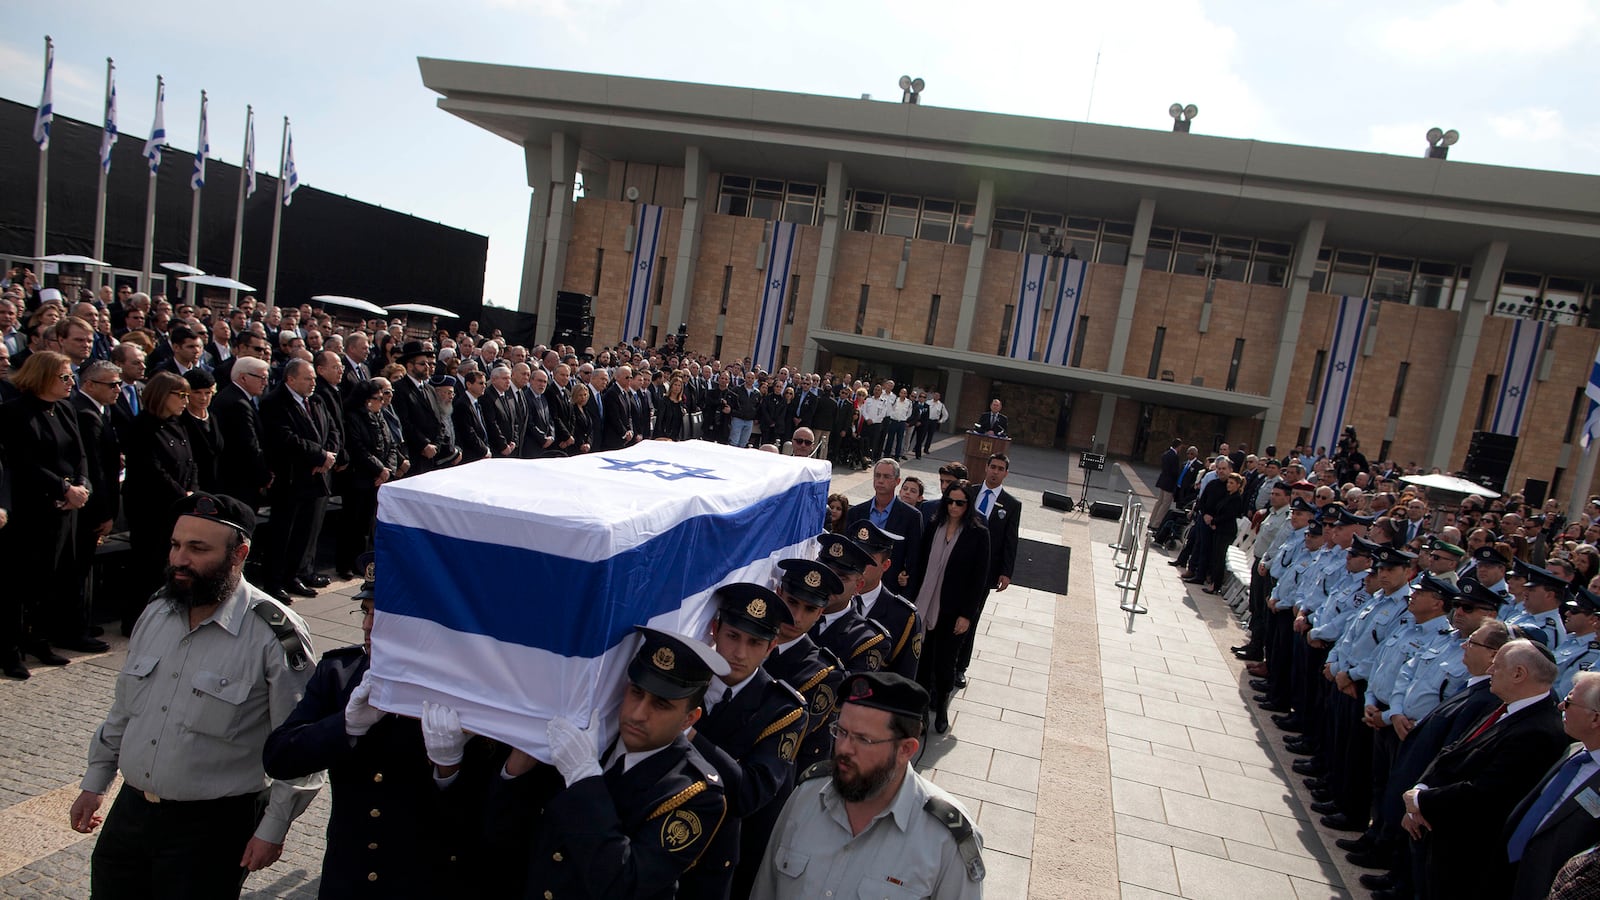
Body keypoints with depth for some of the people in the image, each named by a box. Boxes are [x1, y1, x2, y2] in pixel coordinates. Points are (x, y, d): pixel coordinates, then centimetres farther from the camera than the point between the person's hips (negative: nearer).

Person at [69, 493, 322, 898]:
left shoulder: (274, 634, -20)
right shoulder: (157, 612, 2)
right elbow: (122, 709, 16)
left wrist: (272, 831, -13)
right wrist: (95, 783, 18)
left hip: (213, 826, -6)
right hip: (130, 811, 6)